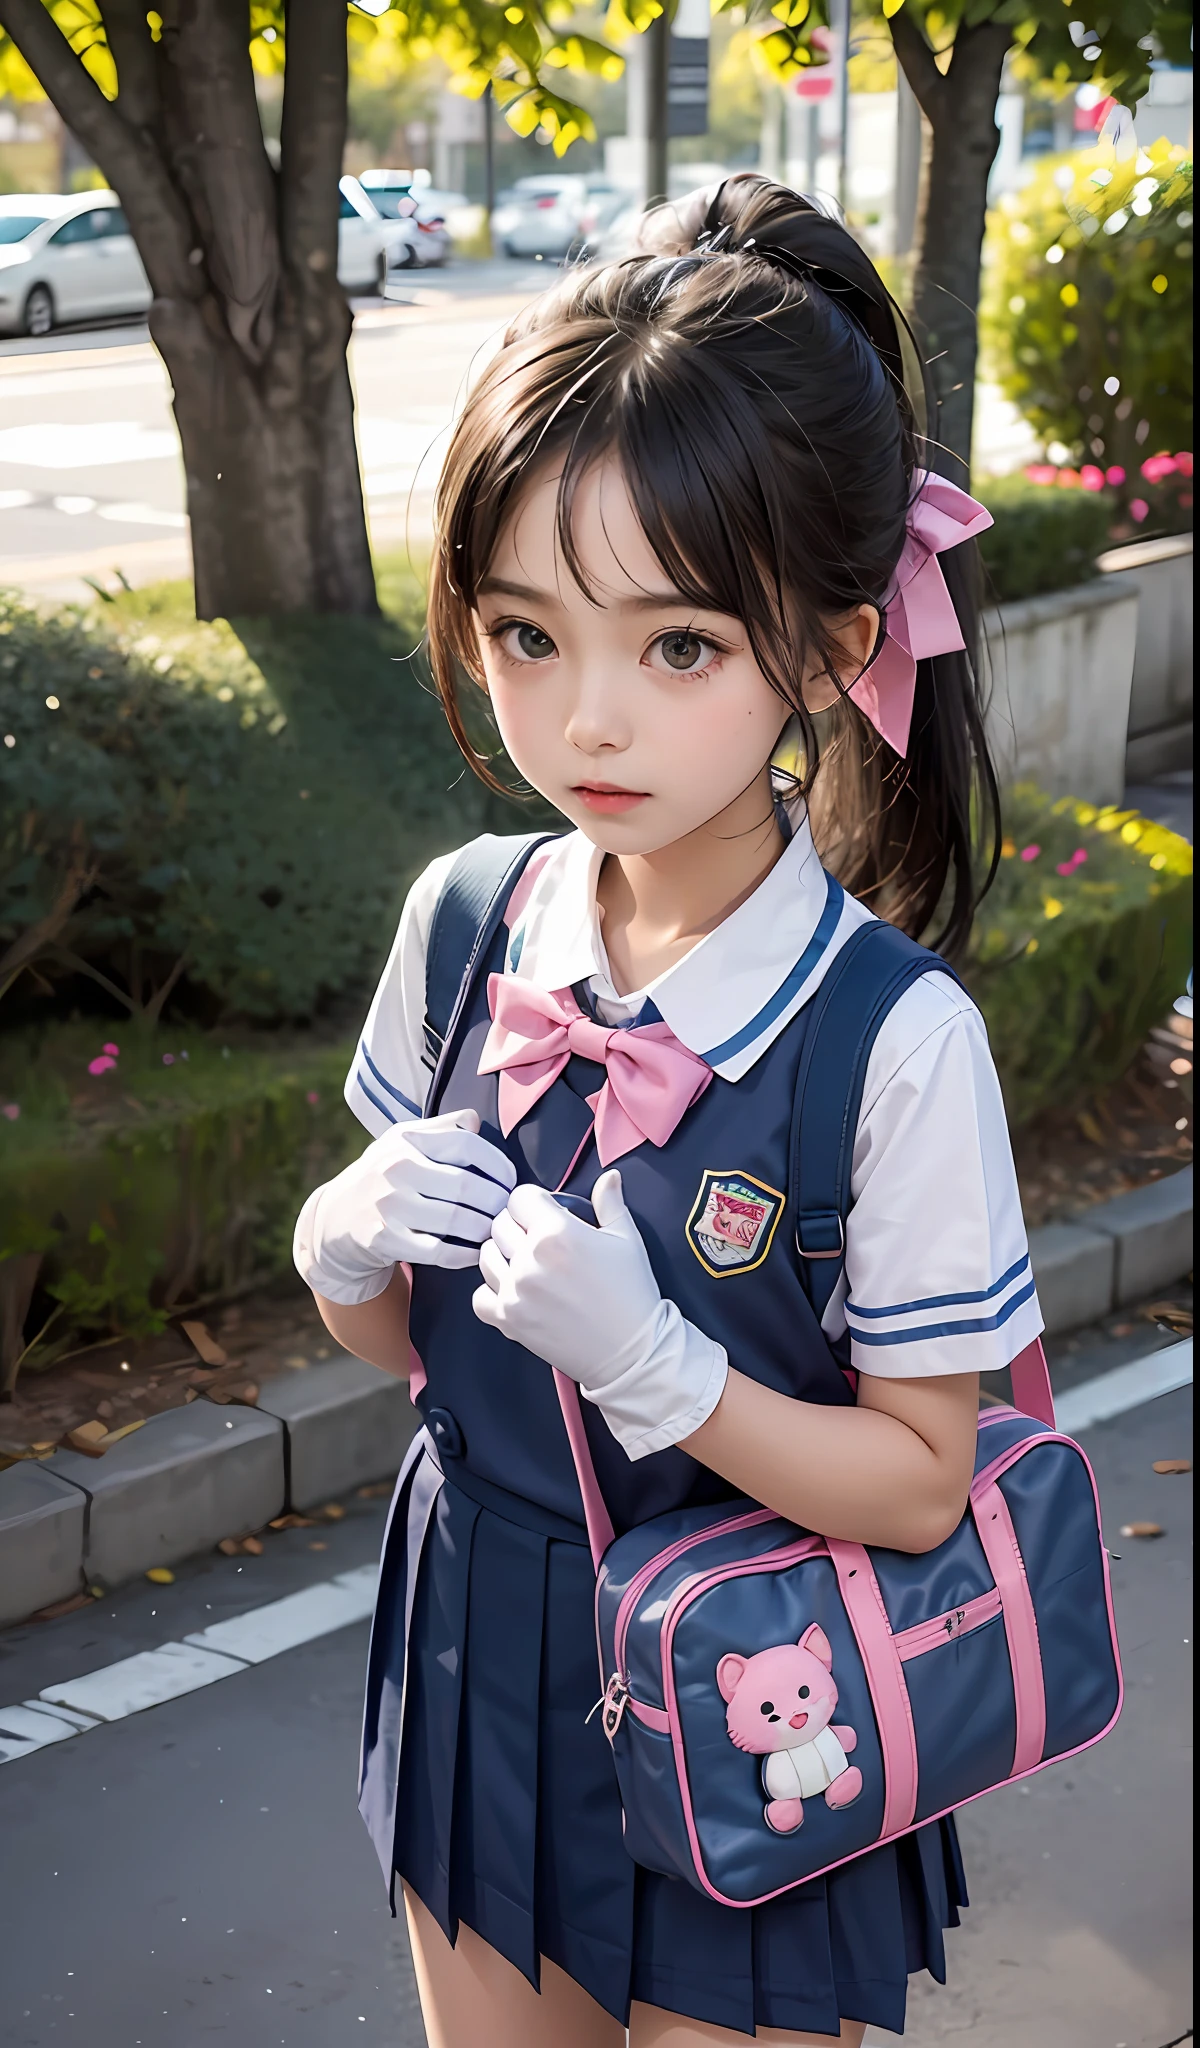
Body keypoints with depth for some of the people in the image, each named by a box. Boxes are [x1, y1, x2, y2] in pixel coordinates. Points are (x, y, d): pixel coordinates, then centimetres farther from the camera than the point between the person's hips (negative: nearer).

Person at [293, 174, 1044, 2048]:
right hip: (482, 1671, 5)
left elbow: (920, 1482, -15)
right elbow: (408, 1342, 6)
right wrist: (345, 1253, -16)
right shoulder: (463, 928, -8)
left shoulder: (898, 1044, -23)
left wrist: (650, 1362, -28)